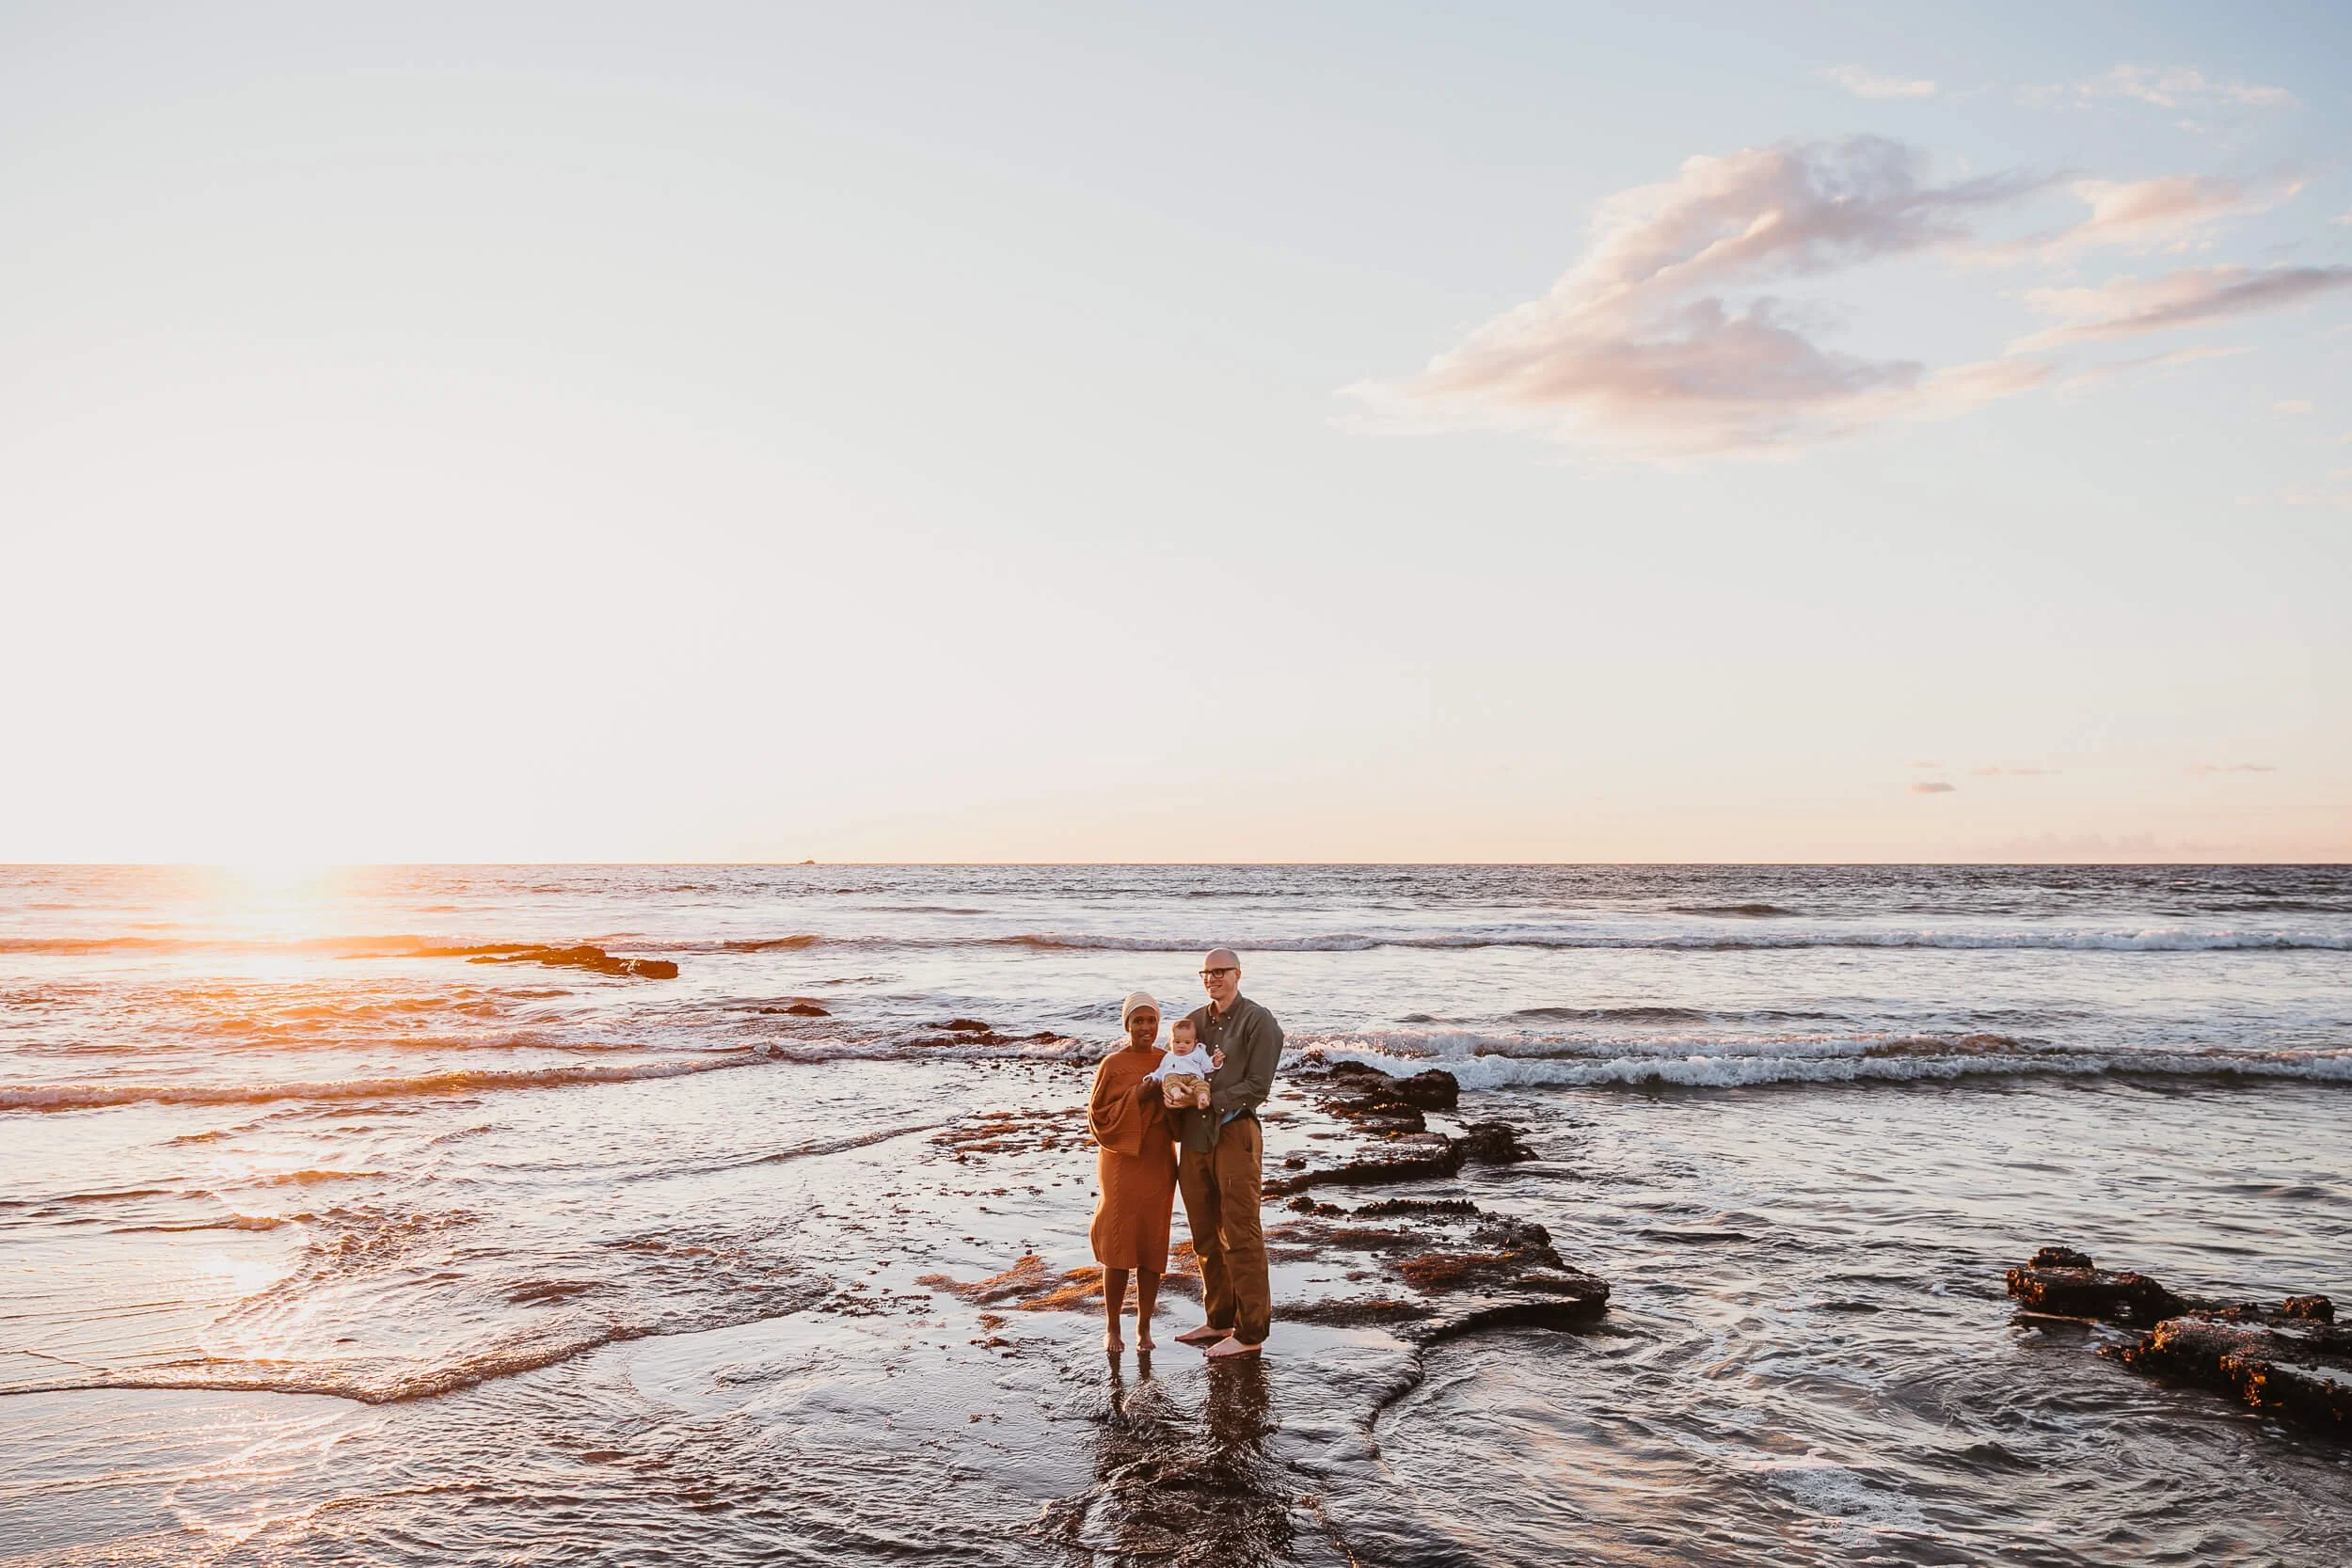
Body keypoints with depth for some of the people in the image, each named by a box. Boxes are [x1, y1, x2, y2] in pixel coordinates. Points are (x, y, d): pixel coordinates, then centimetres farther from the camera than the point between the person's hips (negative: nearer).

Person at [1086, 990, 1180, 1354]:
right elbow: (1098, 1117, -7)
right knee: (1119, 1247, -2)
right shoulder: (1112, 1065, -5)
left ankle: (1144, 1327, 18)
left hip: (1159, 1164, 3)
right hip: (1122, 1164, -3)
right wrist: (1136, 1098, -18)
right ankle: (1112, 1327, 13)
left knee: (1152, 1248, 6)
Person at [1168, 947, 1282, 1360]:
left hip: (1235, 1132, -6)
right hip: (1195, 1136, 7)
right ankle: (1219, 1321, 23)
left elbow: (1258, 1086, -9)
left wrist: (1211, 1100, -16)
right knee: (1206, 1236, 12)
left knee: (1240, 1236, -4)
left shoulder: (1258, 1021, -3)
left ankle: (1250, 1333, 3)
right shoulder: (1195, 1021, 16)